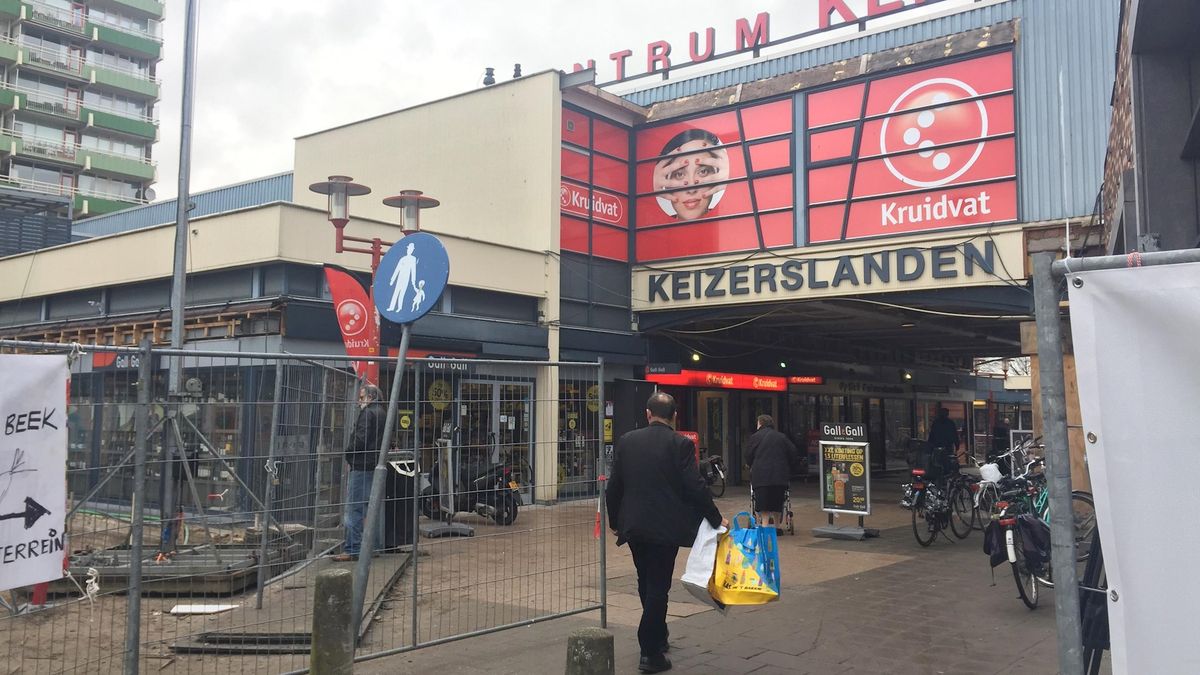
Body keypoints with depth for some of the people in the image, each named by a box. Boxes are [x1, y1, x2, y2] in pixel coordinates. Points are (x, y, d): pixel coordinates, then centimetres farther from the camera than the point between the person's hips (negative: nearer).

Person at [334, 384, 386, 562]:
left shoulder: (367, 413, -12)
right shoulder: (383, 413, 16)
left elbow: (360, 439, -20)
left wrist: (349, 452, -3)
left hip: (362, 466, -10)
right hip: (376, 464, 10)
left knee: (354, 508, -7)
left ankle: (352, 549, -6)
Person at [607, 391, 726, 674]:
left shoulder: (627, 441, 3)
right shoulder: (681, 444, -9)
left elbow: (614, 486, 6)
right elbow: (695, 487, -12)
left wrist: (615, 520, 18)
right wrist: (716, 518, -1)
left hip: (633, 526, 4)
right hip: (666, 527, -4)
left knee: (647, 585, 20)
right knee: (658, 587, 2)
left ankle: (658, 638, 34)